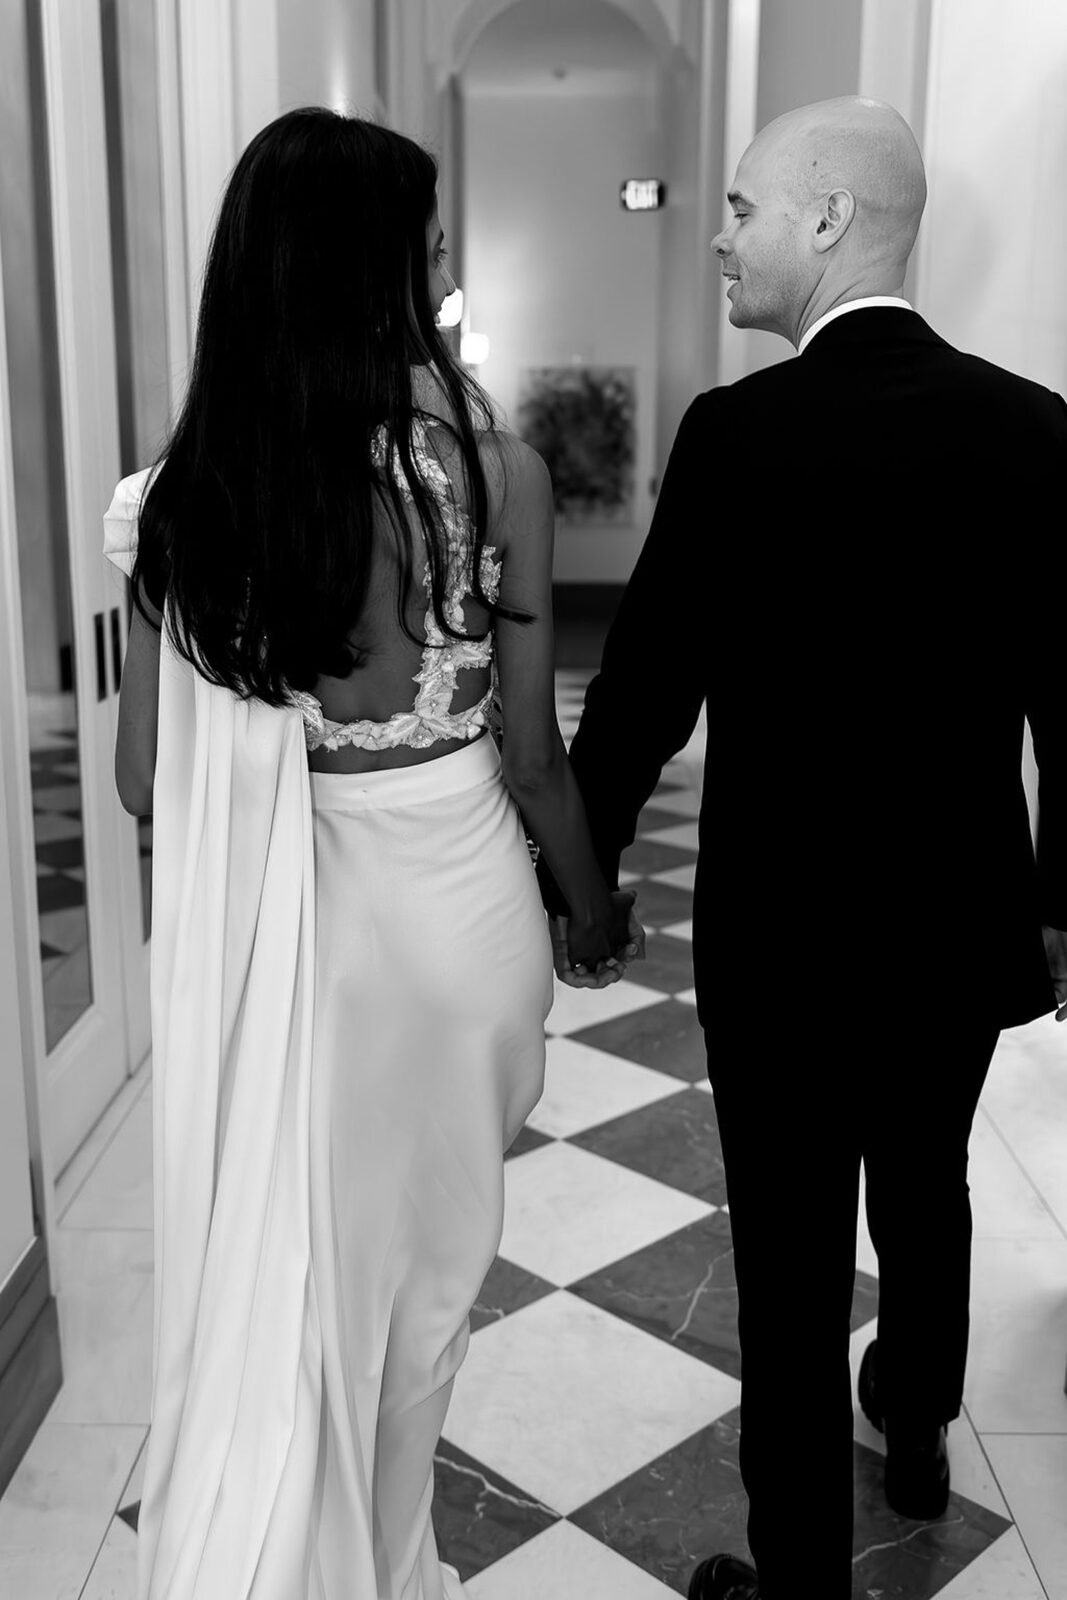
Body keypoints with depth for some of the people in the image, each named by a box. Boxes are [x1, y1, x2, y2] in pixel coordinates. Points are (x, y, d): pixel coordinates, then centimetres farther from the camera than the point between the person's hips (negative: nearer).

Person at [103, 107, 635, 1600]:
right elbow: (534, 758, -8)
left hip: (261, 922, 2)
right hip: (447, 900, -1)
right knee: (419, 1269, 20)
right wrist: (594, 910, 10)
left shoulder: (185, 484, -7)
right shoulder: (489, 467, -14)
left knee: (272, 1265, 21)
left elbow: (146, 775, -2)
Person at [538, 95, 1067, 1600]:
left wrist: (577, 870, 3)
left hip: (784, 931, -5)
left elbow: (644, 690, -13)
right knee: (927, 1202, 28)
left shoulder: (739, 432, -17)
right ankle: (917, 1434, 53)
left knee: (793, 1264, 10)